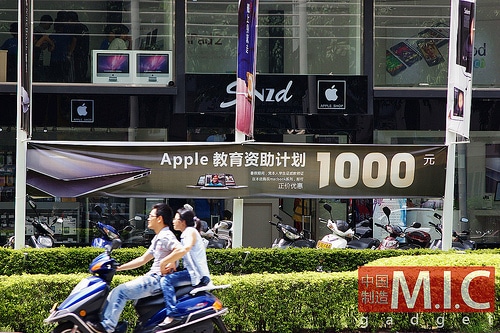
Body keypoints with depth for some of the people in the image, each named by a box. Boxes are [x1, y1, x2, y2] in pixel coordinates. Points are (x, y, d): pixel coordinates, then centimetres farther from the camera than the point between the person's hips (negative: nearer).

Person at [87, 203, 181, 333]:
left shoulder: (166, 237, -12)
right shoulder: (158, 239, 21)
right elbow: (143, 259, 25)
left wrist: (168, 262, -28)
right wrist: (119, 268, 22)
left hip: (159, 279, -11)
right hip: (152, 277, 11)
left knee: (121, 291, -18)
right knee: (117, 292, 9)